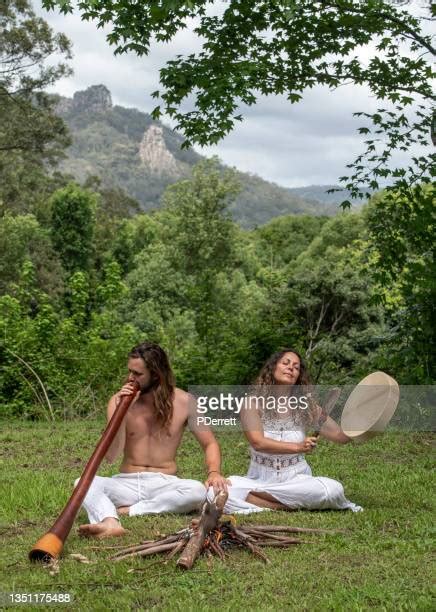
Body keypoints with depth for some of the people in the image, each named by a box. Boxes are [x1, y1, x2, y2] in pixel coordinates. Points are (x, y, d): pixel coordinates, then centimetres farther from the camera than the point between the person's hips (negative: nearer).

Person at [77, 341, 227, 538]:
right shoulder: (119, 401, -1)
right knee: (83, 482, -26)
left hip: (164, 484, -1)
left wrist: (213, 472, -17)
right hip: (126, 483, 1)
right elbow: (111, 456, -9)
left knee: (198, 491, -32)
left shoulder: (183, 402, -3)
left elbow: (210, 444, 4)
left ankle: (128, 511, -25)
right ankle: (110, 523, -55)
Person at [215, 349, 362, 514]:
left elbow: (341, 436, 5)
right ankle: (297, 505, -23)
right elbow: (258, 442, -17)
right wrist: (298, 447, -28)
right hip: (259, 479, -1)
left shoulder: (305, 406, 5)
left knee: (333, 489, -30)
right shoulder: (252, 402, -3)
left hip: (296, 480, 2)